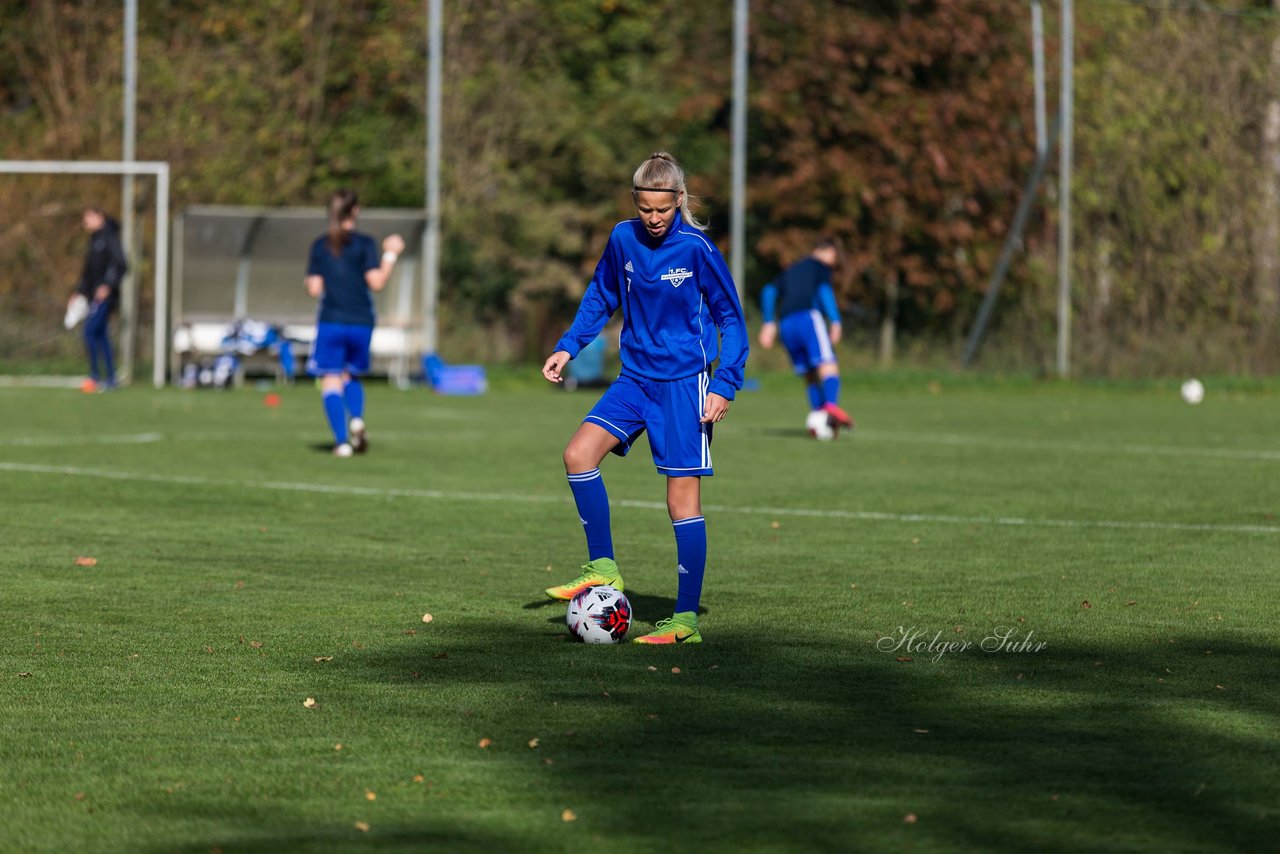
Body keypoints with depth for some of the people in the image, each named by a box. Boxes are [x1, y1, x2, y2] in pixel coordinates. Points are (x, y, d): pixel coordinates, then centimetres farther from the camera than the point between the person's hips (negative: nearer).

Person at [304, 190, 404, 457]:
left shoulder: (320, 246, 2)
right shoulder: (365, 244, -4)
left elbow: (314, 289, -1)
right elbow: (376, 282, -9)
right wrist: (390, 255, 2)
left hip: (330, 322, -1)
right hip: (361, 322, 1)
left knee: (331, 382, 1)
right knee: (351, 375, 20)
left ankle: (342, 440, -12)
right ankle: (357, 419, -7)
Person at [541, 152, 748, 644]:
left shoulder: (696, 248, -13)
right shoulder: (623, 239, 1)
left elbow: (731, 319, -6)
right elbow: (601, 296, 18)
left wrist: (725, 385, -12)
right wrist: (569, 346, 8)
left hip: (684, 382, -5)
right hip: (635, 378, 5)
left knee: (682, 498, -4)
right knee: (578, 454, -12)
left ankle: (686, 618, 1)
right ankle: (602, 568, 1)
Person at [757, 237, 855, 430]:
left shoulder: (791, 270, 31)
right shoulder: (822, 266, 14)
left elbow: (769, 291, 20)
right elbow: (824, 290, -4)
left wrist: (769, 323, 17)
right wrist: (835, 322, -11)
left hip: (786, 323, 6)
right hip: (808, 316, -6)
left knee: (810, 374, 11)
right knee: (827, 363, -18)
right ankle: (832, 406, -40)